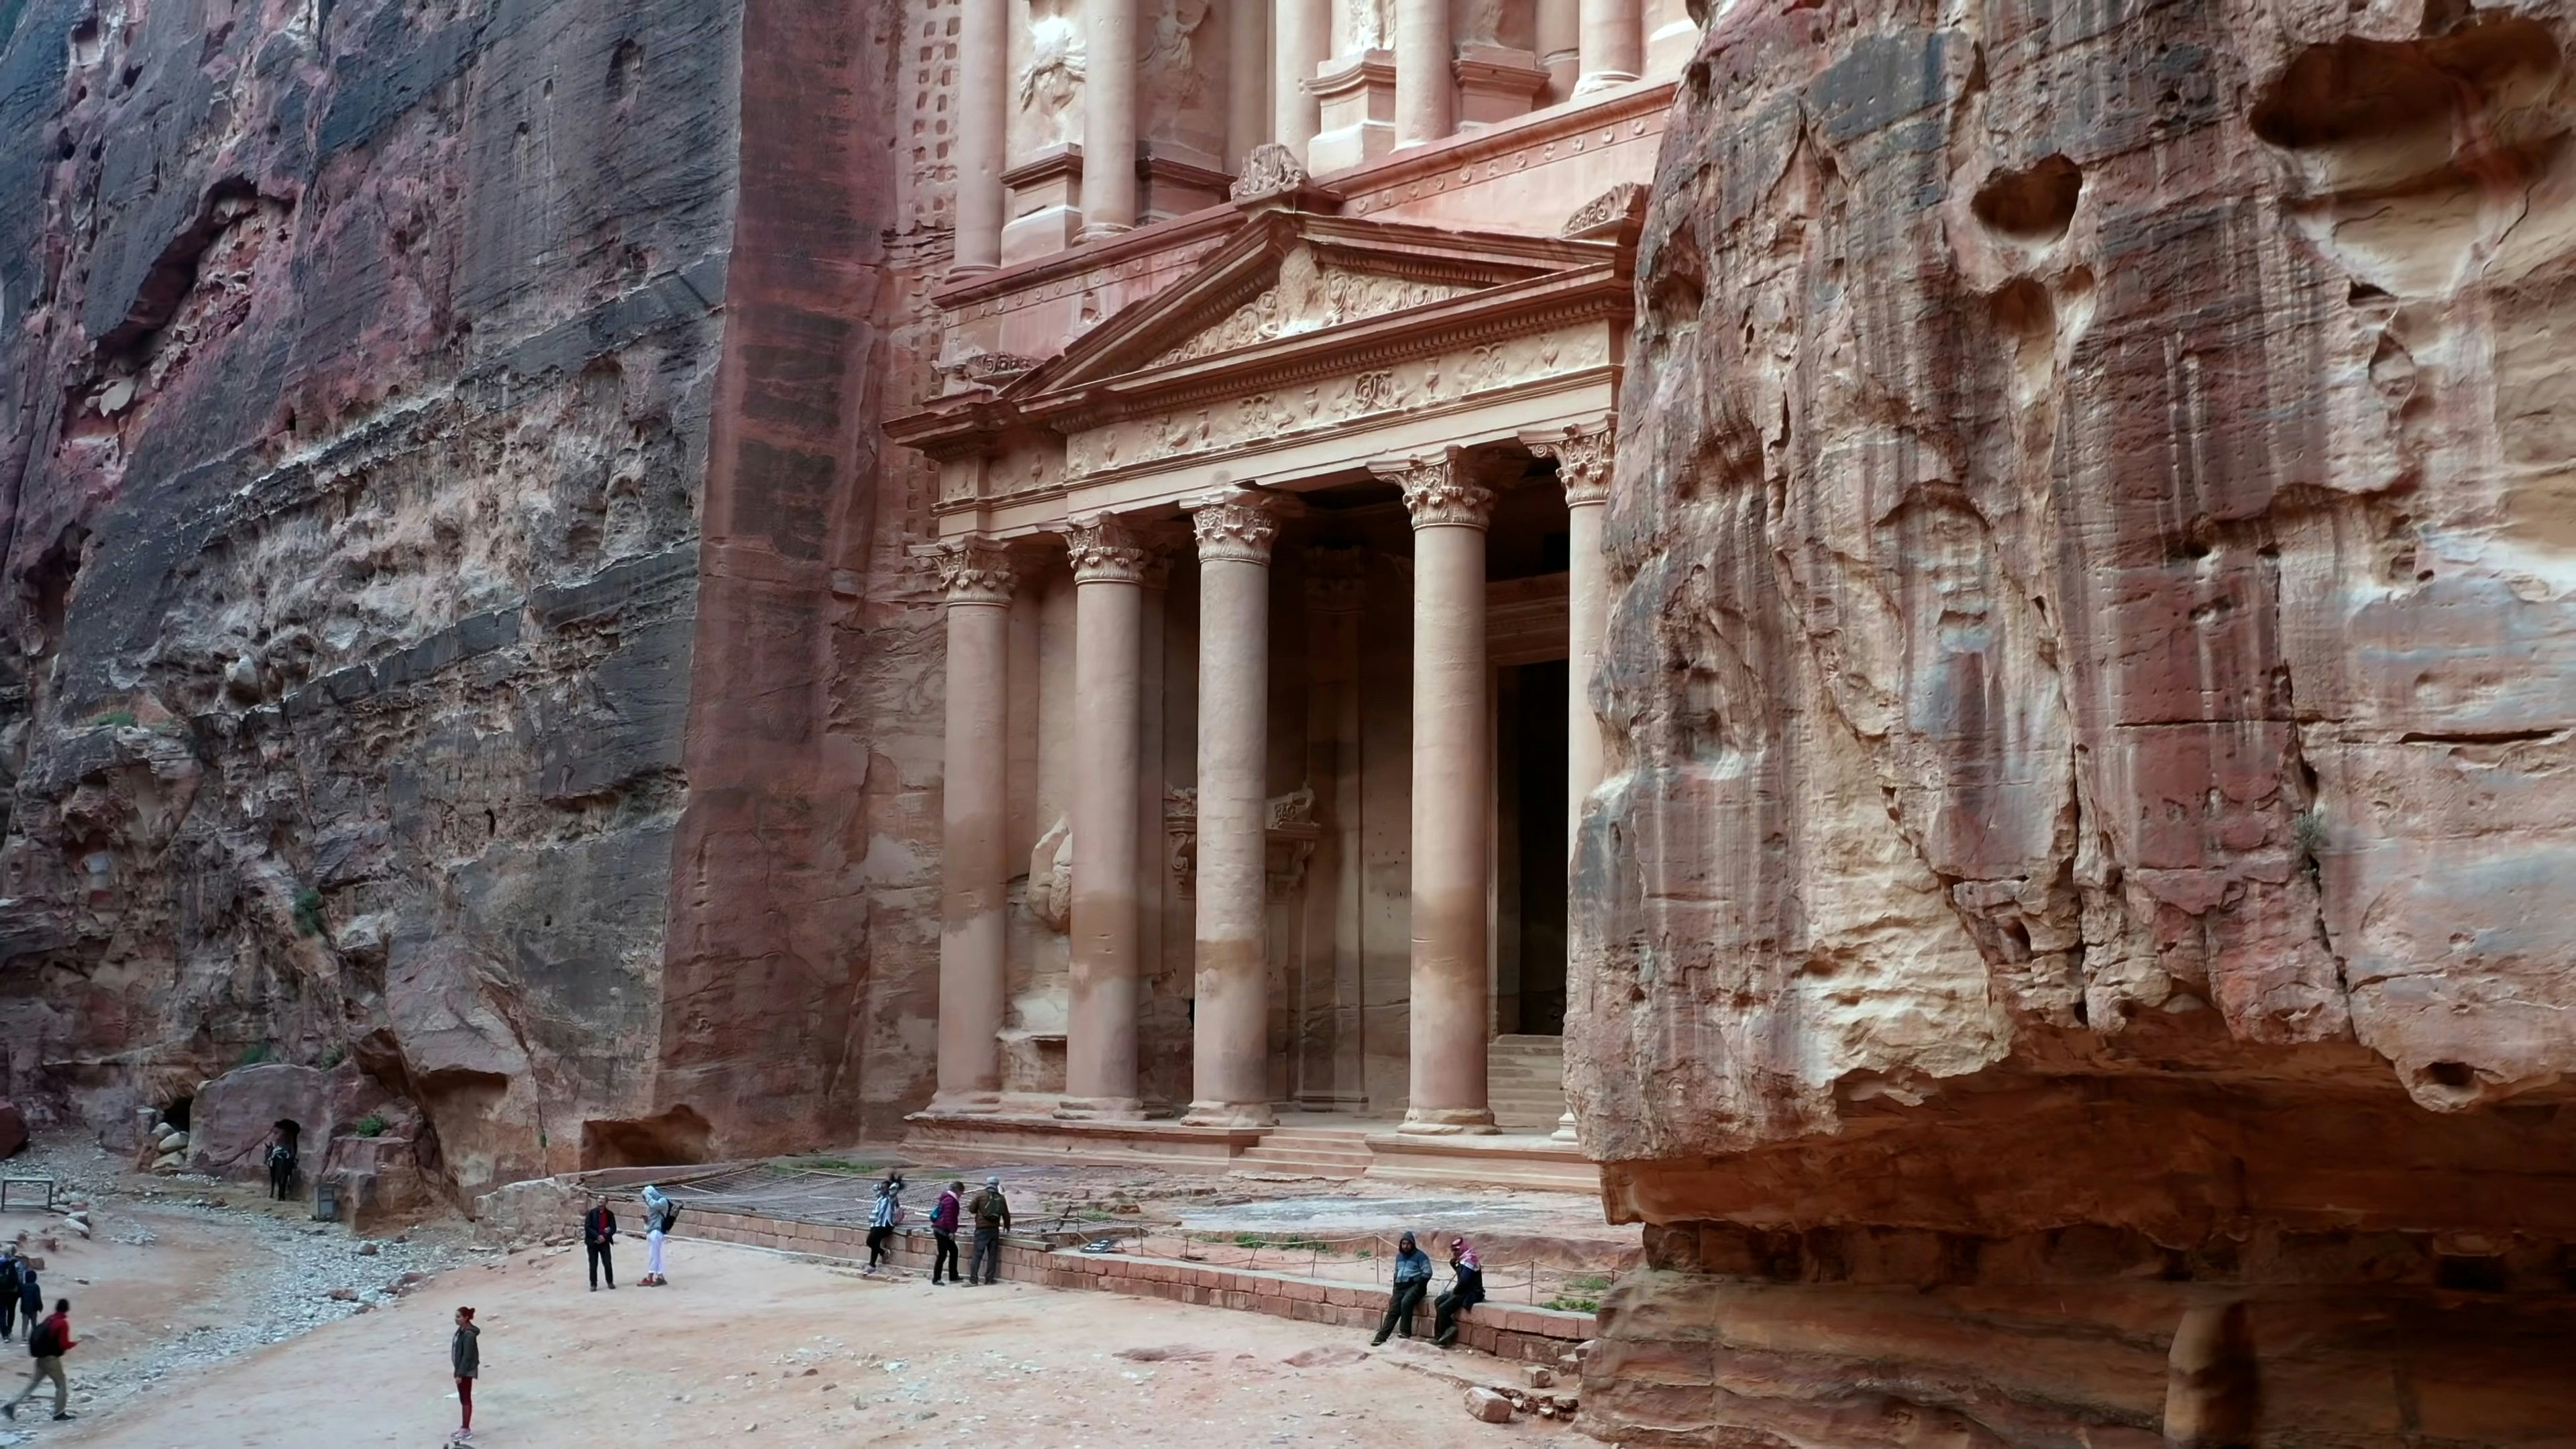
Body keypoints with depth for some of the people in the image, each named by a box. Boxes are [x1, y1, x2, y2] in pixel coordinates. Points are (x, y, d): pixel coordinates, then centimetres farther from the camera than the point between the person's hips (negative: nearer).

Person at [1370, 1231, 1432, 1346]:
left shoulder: (1420, 1256, -5)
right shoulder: (1399, 1256, 17)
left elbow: (1427, 1273, -9)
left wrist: (1418, 1287, -14)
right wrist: (1395, 1291, 16)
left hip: (1414, 1286, -6)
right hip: (1400, 1287, 6)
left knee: (1406, 1302, -34)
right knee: (1393, 1310, -10)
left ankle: (1405, 1333, -27)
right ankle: (1381, 1336, -14)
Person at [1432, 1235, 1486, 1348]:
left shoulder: (1468, 1260, -18)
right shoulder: (1463, 1260, 12)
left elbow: (1463, 1281, -25)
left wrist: (1455, 1292, -9)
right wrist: (1453, 1263, 6)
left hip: (1471, 1293, -11)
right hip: (1464, 1291, 11)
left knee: (1443, 1308, -17)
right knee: (1438, 1302, 9)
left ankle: (1442, 1337, -3)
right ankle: (1449, 1328, 4)